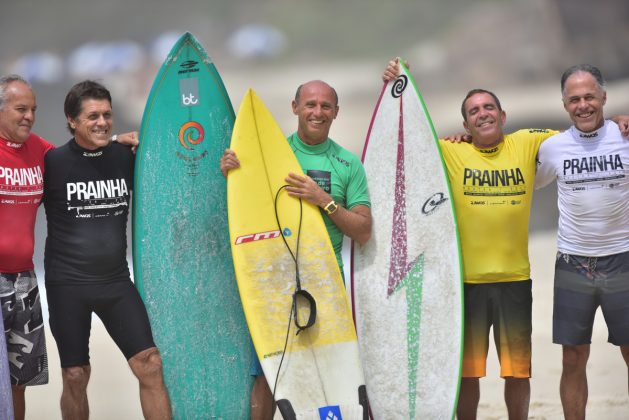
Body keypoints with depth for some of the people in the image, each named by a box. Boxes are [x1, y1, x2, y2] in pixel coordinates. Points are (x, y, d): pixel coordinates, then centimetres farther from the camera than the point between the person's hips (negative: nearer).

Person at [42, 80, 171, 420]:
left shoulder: (126, 157, 1)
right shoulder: (54, 162, -9)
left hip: (116, 280, 3)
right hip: (67, 284, -2)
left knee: (149, 365, -4)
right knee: (75, 376, 6)